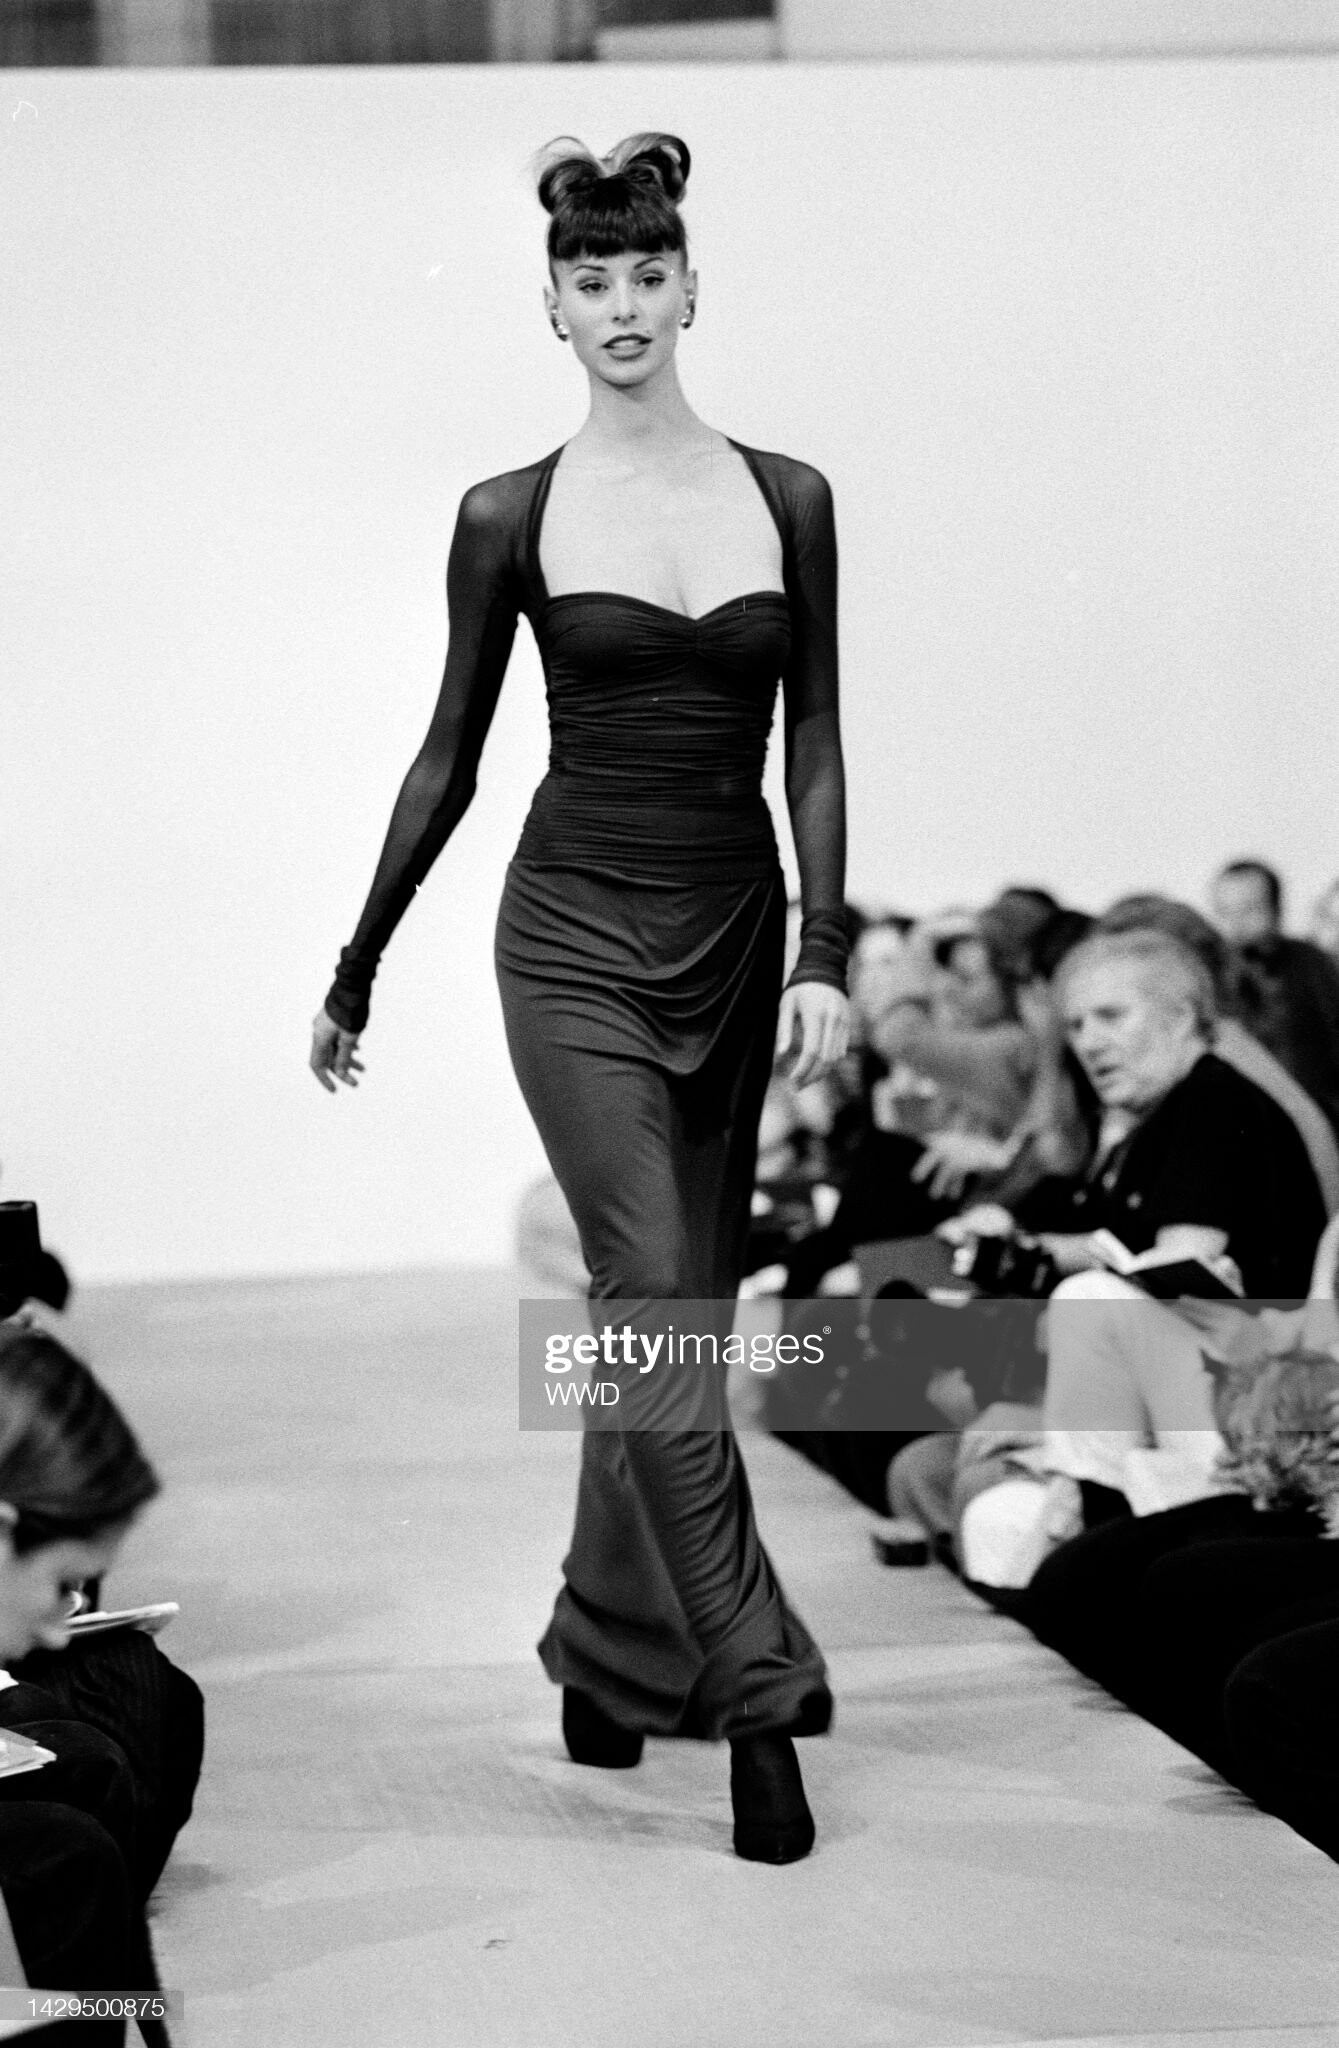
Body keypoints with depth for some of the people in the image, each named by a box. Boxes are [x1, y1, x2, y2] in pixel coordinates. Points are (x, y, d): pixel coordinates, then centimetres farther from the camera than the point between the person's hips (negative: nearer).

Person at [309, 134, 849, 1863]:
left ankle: (608, 1652, 25)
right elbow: (449, 758, 5)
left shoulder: (787, 501, 4)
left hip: (735, 938, 3)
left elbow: (813, 748, 2)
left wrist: (823, 956, -9)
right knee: (660, 1310, -11)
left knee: (675, 1312, 9)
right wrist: (355, 974, 9)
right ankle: (760, 1702, -10)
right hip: (581, 937, -3)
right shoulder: (511, 518, -1)